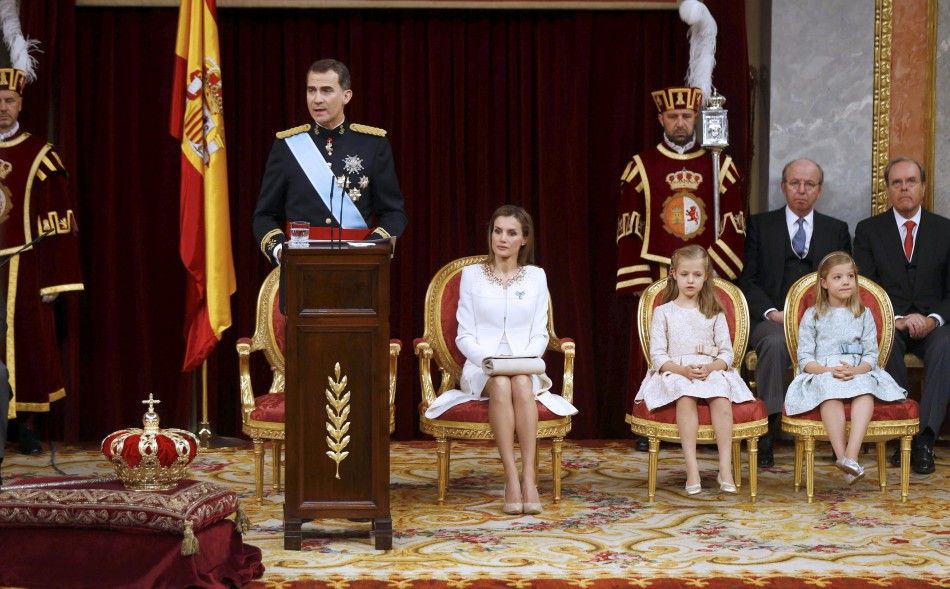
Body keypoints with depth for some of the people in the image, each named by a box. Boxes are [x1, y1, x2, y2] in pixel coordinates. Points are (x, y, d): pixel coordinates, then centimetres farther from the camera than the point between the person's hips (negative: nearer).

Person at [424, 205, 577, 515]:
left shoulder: (536, 276, 10)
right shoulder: (472, 274, 7)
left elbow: (540, 334, 7)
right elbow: (464, 335, 3)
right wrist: (488, 359, -16)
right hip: (481, 367, -1)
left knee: (522, 385, -35)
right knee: (500, 385, -36)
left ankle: (529, 476, -40)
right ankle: (512, 478, -40)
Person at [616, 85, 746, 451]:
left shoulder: (721, 166, 8)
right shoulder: (641, 167, 5)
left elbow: (734, 227, 6)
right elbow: (629, 230, 2)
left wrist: (714, 270, -7)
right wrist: (638, 283, -6)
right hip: (655, 281, -1)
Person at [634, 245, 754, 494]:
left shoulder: (714, 313, 15)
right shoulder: (663, 312, 9)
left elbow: (726, 353, 8)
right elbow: (658, 356, 1)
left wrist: (709, 368, -14)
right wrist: (684, 370, -17)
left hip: (711, 371, 2)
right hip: (675, 373, -2)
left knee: (721, 398, -32)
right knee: (686, 397, -36)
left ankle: (725, 468, -35)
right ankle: (692, 469, -40)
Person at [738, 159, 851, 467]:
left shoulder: (837, 230, 18)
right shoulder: (760, 224, 13)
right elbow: (747, 279, 5)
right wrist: (772, 313, -12)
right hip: (770, 319, -1)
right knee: (774, 343, -37)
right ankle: (768, 429, -36)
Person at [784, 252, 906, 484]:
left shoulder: (863, 315, 14)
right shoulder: (812, 316, 9)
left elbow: (871, 355, 7)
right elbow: (805, 358, 3)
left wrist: (855, 370, -15)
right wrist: (829, 370, -15)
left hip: (858, 372, 1)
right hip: (821, 374, -1)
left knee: (865, 389, -34)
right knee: (831, 390, -37)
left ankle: (851, 455, -46)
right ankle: (841, 455, -45)